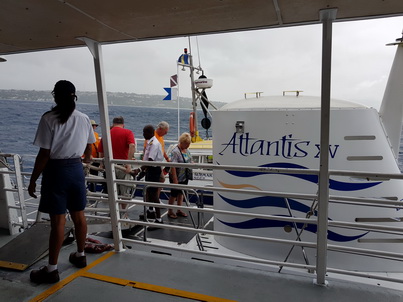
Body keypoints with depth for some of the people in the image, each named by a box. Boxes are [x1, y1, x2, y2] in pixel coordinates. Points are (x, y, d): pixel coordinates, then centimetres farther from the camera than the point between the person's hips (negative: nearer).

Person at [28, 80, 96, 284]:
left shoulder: (49, 119, -12)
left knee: (58, 220, -1)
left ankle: (52, 269, 11)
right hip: (76, 169, 5)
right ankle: (80, 255, 32)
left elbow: (44, 154, -14)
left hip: (56, 170, -5)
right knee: (79, 215, 15)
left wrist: (33, 180, -5)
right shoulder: (84, 119, 4)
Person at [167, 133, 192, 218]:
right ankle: (170, 211, 22)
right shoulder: (175, 152, -23)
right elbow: (173, 166, -26)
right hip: (177, 178, -8)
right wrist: (175, 180, -27)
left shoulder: (186, 150, 4)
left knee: (181, 193, 17)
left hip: (185, 177, 8)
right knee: (174, 194, 5)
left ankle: (179, 210, 31)